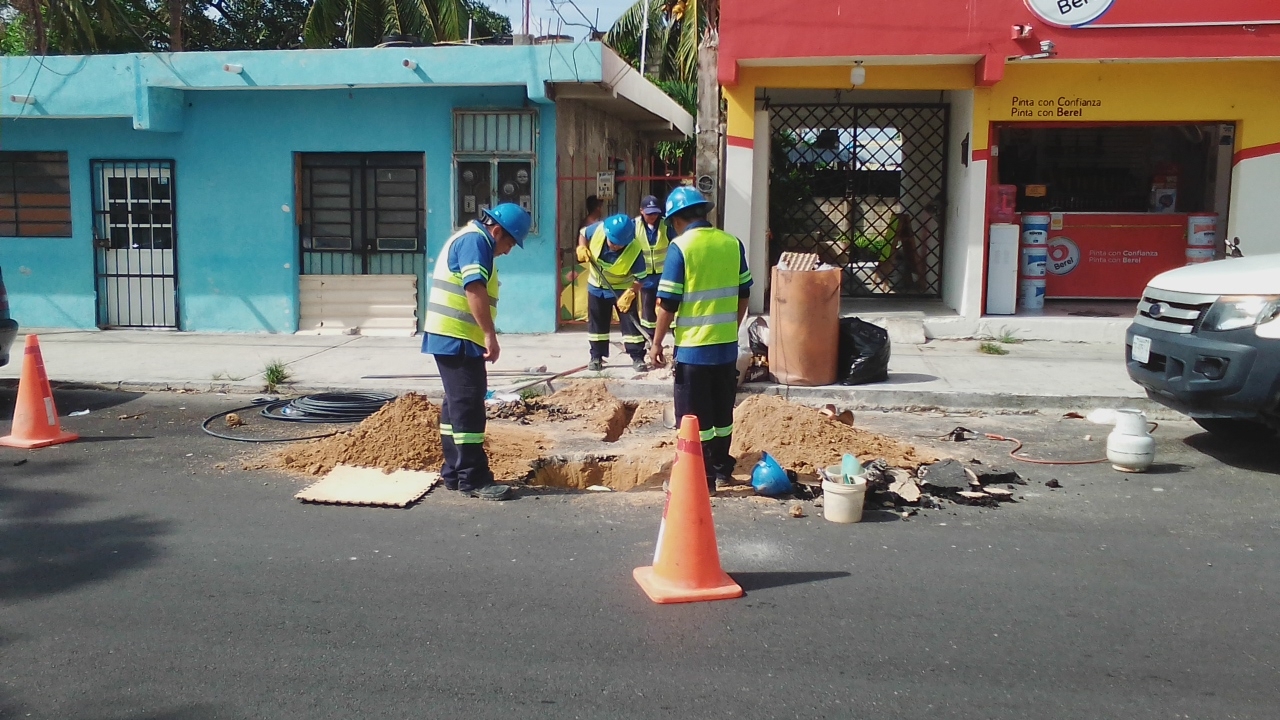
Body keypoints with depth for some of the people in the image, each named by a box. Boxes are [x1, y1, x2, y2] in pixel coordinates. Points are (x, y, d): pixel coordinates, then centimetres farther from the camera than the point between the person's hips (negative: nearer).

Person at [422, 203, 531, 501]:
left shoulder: (470, 239, 21)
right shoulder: (475, 241, -13)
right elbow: (474, 289, -25)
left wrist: (484, 336, 24)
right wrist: (490, 335, -26)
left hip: (451, 338, 11)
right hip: (457, 339, -11)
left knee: (457, 404, 14)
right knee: (468, 406, -8)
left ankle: (454, 472, 21)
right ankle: (473, 479, -5)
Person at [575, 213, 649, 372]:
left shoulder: (634, 250, -29)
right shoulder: (598, 229, -23)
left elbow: (639, 277, -22)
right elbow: (583, 234, -1)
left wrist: (629, 295, -32)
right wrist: (582, 248, -19)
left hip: (622, 288, -3)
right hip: (597, 286, 3)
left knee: (630, 322, -4)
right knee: (597, 323, 9)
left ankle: (637, 357, 5)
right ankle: (596, 357, 20)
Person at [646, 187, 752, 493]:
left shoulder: (681, 247, -12)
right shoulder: (733, 243, 4)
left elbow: (668, 302, -12)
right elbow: (743, 295, 10)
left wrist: (657, 342, -3)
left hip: (693, 346, -5)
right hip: (727, 344, 6)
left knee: (696, 417, 4)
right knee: (722, 410, 17)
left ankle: (702, 478, 9)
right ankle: (722, 469, 28)